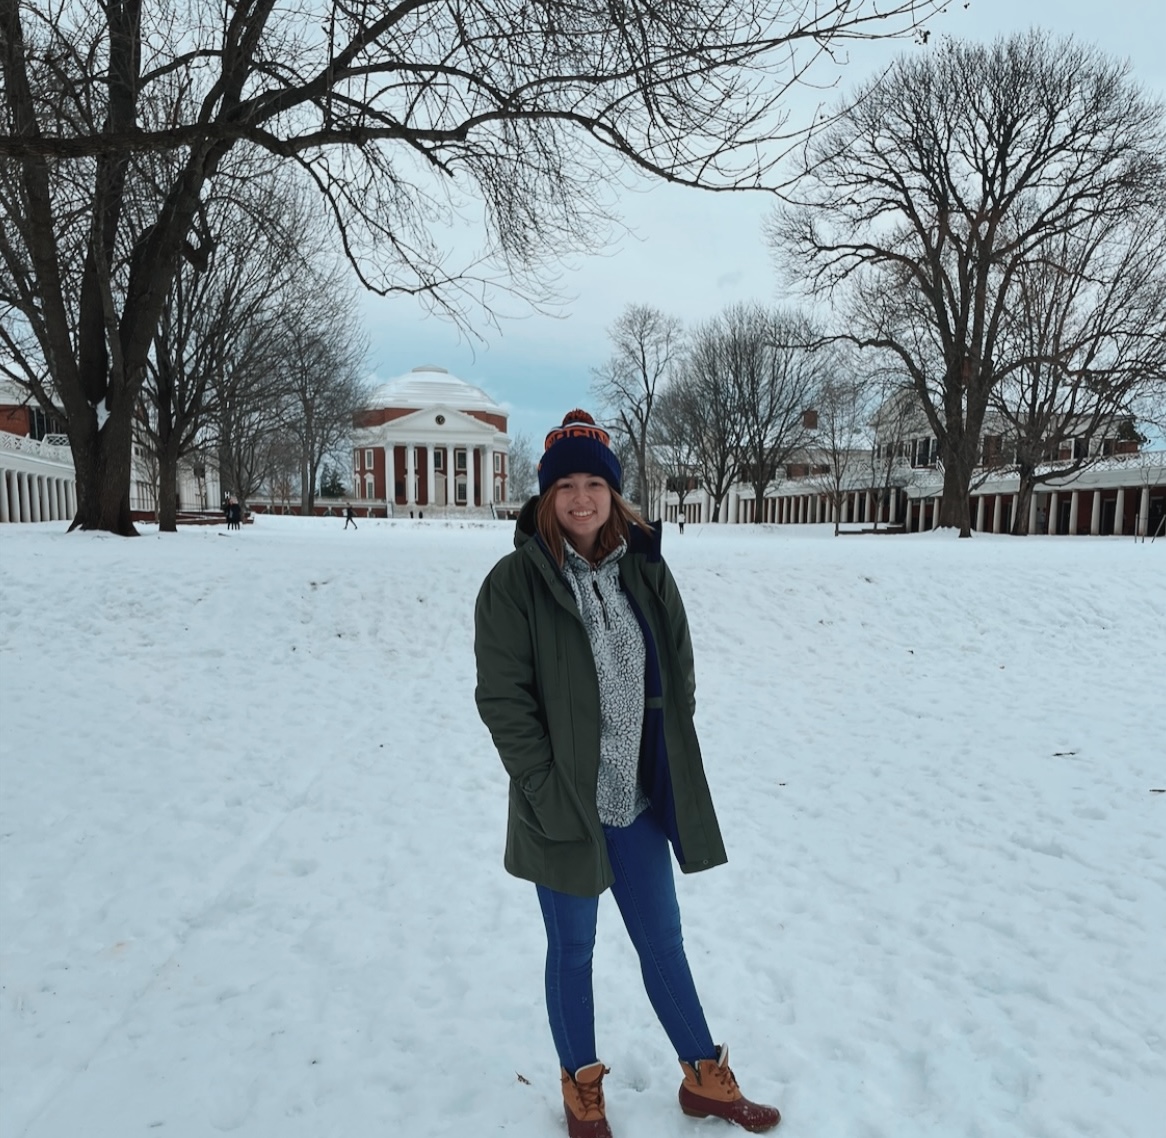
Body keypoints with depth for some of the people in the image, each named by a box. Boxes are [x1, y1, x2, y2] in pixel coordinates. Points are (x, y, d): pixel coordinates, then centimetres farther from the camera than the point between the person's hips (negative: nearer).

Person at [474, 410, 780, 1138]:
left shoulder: (647, 571, 1)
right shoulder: (515, 581, -13)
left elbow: (679, 677, 8)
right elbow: (501, 696, -13)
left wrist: (671, 768, 3)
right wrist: (548, 789, -14)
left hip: (639, 800, 4)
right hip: (563, 806, -3)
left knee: (663, 940, 20)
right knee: (573, 949, 16)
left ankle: (706, 1079, 41)